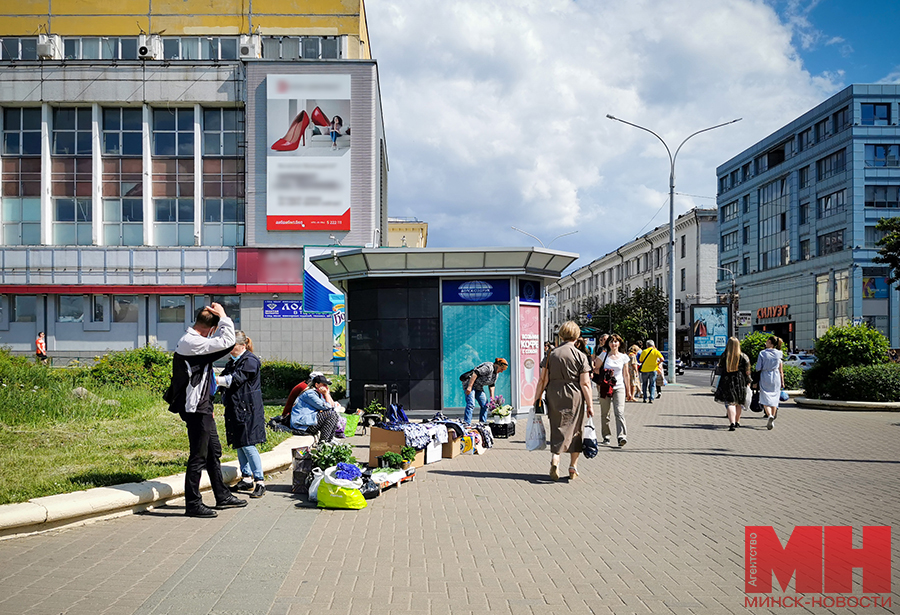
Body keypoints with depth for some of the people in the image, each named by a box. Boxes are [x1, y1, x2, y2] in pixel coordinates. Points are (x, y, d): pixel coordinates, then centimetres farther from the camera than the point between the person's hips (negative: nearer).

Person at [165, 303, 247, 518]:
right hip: (195, 409, -11)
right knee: (198, 456, -3)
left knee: (214, 452, 17)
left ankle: (222, 496, 27)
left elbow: (219, 341, 27)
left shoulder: (192, 340, 13)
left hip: (203, 407, 11)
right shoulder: (191, 342, -20)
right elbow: (227, 342, -23)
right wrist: (223, 317, -15)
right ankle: (193, 504, 5)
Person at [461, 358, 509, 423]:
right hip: (469, 384, -10)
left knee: (485, 405, 6)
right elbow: (475, 373, -29)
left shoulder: (496, 374, 9)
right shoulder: (488, 367, -22)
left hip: (478, 387, 10)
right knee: (471, 404, -20)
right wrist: (469, 387, -31)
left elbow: (491, 385, 15)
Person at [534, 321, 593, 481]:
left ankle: (554, 460, -12)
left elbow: (543, 380, 1)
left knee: (557, 429, 9)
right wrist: (590, 405, -1)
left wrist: (537, 399, 8)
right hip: (575, 397, -2)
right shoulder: (580, 356, -6)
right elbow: (585, 384, -7)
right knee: (575, 430, 11)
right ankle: (573, 468, 18)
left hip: (554, 396, 2)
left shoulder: (551, 355, 1)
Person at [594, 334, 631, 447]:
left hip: (619, 387, 0)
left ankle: (622, 436, -19)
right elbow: (596, 369, 7)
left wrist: (628, 390, 11)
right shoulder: (604, 355, 3)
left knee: (619, 412, -14)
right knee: (605, 413, 4)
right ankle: (606, 436, 16)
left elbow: (626, 375, 12)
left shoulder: (624, 357, 7)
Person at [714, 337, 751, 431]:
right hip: (739, 381, 1)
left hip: (727, 381, -1)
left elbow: (720, 369, 5)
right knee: (739, 402, 17)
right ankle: (737, 422, 29)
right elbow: (747, 371, -3)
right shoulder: (743, 356, -3)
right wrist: (748, 381, 5)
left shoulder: (723, 356, -2)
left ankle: (732, 423, -20)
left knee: (729, 402, -3)